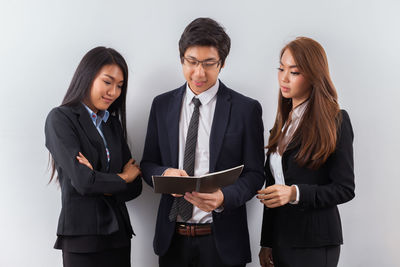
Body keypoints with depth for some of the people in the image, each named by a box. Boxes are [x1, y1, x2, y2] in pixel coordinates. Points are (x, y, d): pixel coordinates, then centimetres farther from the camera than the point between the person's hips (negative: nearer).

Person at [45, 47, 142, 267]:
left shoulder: (113, 123, 14)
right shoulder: (60, 119, -4)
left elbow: (134, 187, 6)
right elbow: (82, 181, -15)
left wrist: (98, 183, -11)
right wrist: (122, 179, 0)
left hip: (118, 231, 5)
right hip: (83, 235, -5)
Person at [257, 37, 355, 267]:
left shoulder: (336, 121, -9)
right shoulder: (284, 121, 11)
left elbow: (345, 189, -10)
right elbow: (272, 184, 11)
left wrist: (294, 193, -23)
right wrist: (266, 242, 11)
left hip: (314, 242, -6)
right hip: (281, 237, 6)